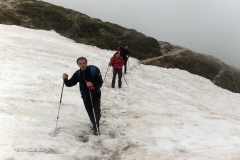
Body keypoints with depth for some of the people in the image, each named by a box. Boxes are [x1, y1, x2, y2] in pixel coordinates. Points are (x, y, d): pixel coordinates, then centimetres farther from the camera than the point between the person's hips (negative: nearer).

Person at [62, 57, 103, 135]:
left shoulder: (94, 70, -22)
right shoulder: (78, 73, -9)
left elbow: (100, 82, -21)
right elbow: (70, 84, -9)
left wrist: (92, 84, -40)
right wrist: (65, 79, -30)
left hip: (96, 94, -3)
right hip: (85, 95, 4)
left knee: (97, 111, -12)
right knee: (90, 112, 11)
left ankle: (97, 126, 11)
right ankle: (94, 125, 35)